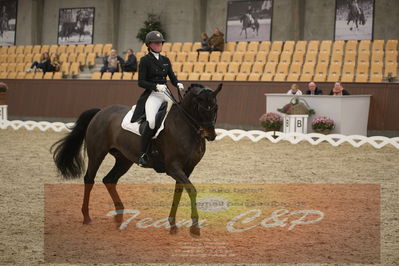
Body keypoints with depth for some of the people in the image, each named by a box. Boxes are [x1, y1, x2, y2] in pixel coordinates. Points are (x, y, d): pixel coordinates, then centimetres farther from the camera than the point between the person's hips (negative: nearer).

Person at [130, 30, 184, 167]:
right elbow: (141, 82, -6)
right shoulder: (145, 60, 0)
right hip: (152, 94, -6)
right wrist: (156, 86, -20)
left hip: (165, 94, 6)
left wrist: (178, 84, -5)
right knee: (151, 121, -29)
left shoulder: (165, 60, 17)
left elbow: (172, 77, 18)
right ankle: (143, 154, -21)